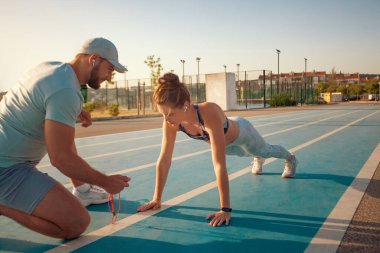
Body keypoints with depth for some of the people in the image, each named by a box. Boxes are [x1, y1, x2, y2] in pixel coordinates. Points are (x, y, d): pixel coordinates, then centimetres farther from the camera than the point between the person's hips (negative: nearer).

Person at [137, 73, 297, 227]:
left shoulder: (209, 114, -51)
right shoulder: (170, 122, -34)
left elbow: (219, 164, -53)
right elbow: (164, 160, -27)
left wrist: (225, 209, -53)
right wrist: (157, 198, -24)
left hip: (241, 132, -5)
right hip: (225, 141, 5)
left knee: (265, 151, 27)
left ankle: (290, 159, 62)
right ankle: (258, 159, 73)